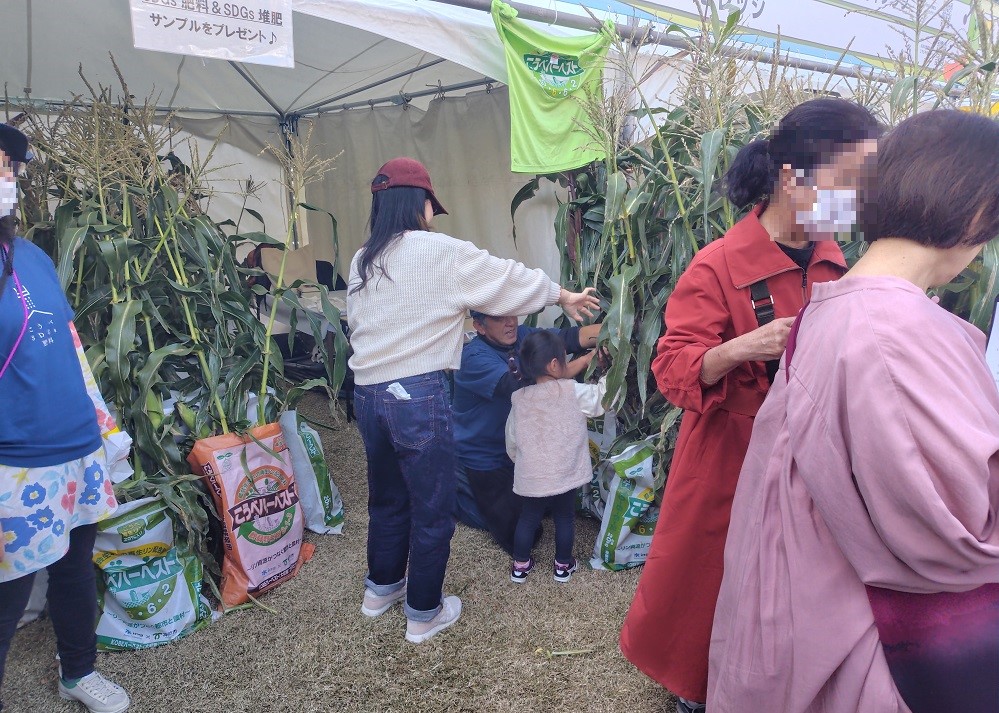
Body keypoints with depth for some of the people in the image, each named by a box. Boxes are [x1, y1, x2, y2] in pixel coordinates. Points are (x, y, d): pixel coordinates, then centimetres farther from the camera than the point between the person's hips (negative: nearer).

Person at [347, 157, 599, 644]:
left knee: (387, 497, 25)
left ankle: (380, 588, 42)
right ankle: (424, 613, 23)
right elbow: (508, 279, 2)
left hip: (367, 392, 7)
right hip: (417, 394, -7)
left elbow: (358, 326, 15)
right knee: (432, 510, 9)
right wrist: (565, 297, 16)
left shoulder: (361, 263, 11)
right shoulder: (440, 252, -7)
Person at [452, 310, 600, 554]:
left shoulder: (522, 335, -8)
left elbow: (570, 337, -20)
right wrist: (585, 361, -42)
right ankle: (456, 493, 16)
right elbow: (520, 385, -41)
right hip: (484, 458, -7)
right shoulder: (474, 357, -28)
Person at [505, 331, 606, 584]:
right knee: (565, 518, 17)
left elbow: (512, 441, 4)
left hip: (530, 476, 2)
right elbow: (601, 396, -6)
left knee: (528, 518, 18)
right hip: (564, 475, -2)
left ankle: (520, 565, 29)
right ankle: (563, 564, 31)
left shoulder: (519, 398, -4)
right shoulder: (572, 392, -16)